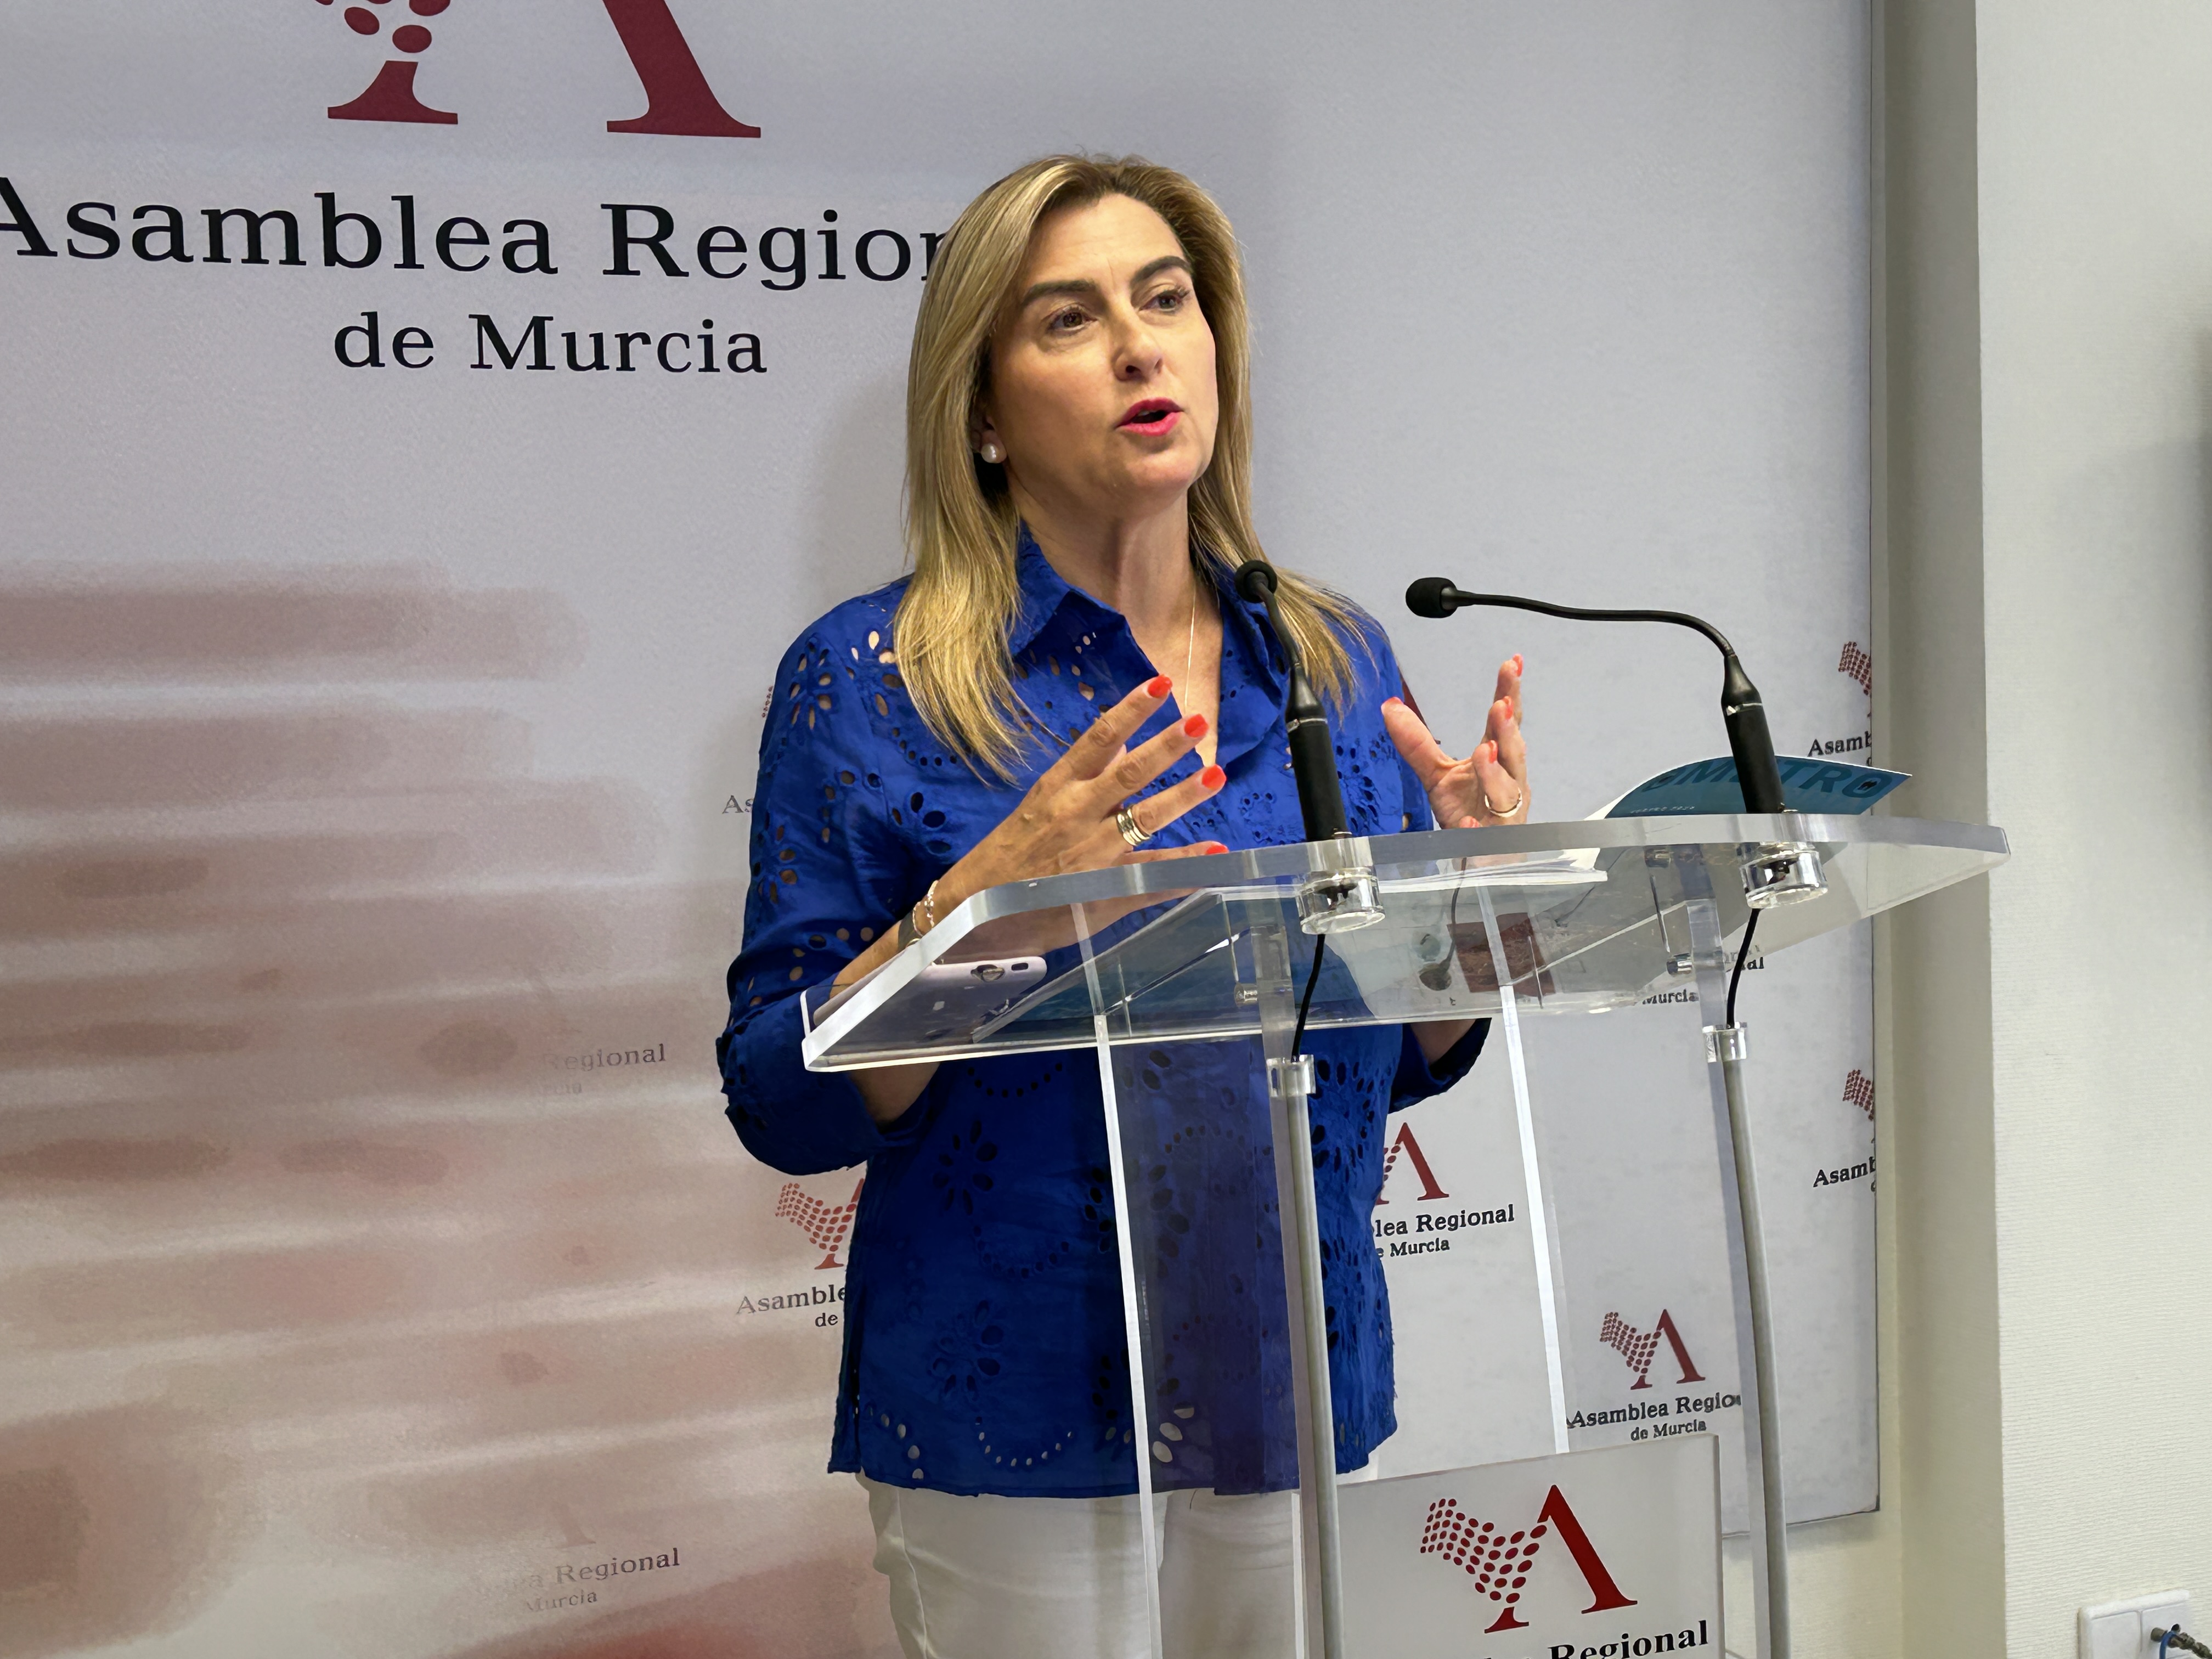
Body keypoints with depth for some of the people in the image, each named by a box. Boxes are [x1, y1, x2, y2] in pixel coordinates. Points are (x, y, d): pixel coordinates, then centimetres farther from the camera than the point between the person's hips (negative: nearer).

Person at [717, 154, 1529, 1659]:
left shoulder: (1338, 661, 5)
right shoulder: (869, 678, -7)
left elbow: (1402, 1061, 12)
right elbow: (785, 1108, -9)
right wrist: (984, 900, -23)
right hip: (1017, 1424, -4)